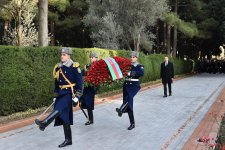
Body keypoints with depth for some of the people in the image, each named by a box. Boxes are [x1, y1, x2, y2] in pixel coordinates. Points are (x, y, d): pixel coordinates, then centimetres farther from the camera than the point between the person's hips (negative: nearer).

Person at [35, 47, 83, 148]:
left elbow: (79, 83, -10)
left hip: (69, 93, -6)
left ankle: (44, 123, -48)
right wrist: (55, 96, 16)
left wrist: (76, 97, -14)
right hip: (61, 94, 7)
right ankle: (68, 140, 15)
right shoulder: (58, 68, 10)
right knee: (64, 117, 7)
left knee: (59, 108, -30)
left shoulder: (74, 67, -8)